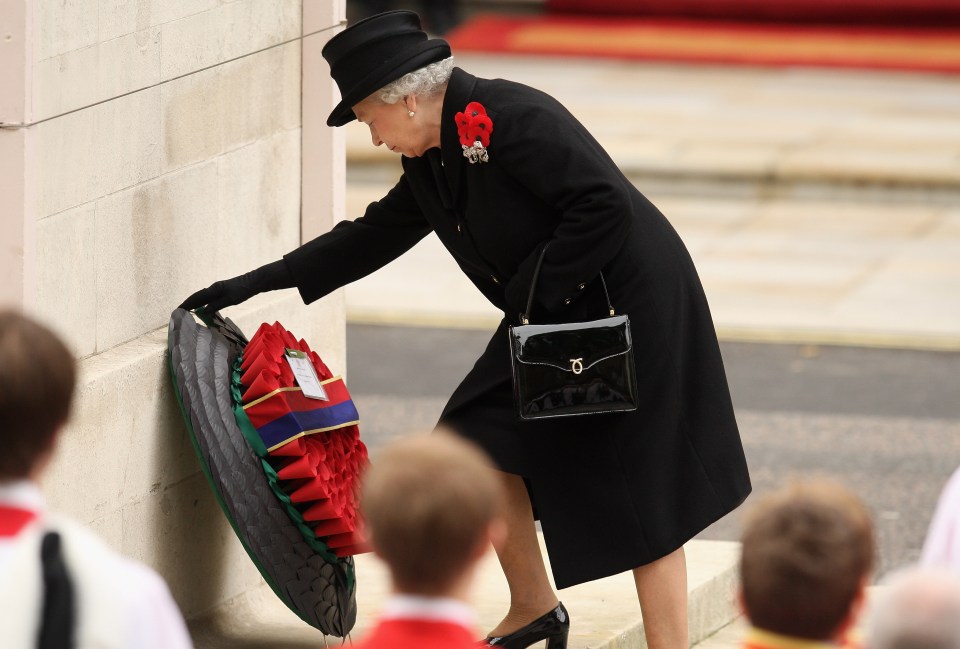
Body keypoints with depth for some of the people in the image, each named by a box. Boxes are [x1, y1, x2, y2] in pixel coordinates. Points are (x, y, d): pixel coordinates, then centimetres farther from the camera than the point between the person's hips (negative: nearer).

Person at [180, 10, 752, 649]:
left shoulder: (511, 118, -23)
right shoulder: (435, 159, 6)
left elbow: (606, 205, -28)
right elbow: (372, 237, 17)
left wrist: (537, 295, -21)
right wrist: (253, 285, 16)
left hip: (633, 306, -9)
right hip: (552, 320, 9)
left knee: (645, 498, -5)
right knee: (482, 441, 10)